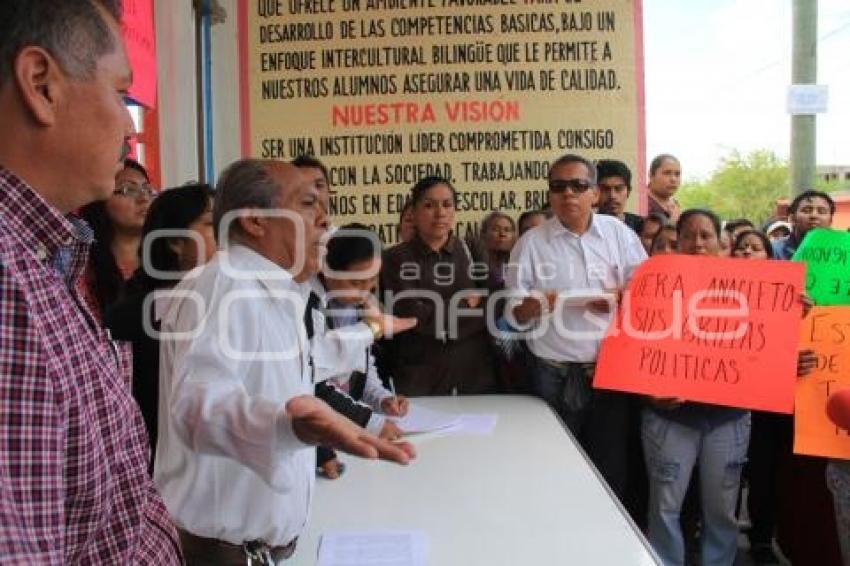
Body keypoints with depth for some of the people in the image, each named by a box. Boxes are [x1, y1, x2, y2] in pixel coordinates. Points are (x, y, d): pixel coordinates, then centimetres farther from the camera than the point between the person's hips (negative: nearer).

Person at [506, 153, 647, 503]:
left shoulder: (619, 234, 6)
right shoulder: (531, 243, 1)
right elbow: (514, 316, 0)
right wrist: (534, 304, -22)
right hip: (554, 377, -1)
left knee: (611, 469, 9)